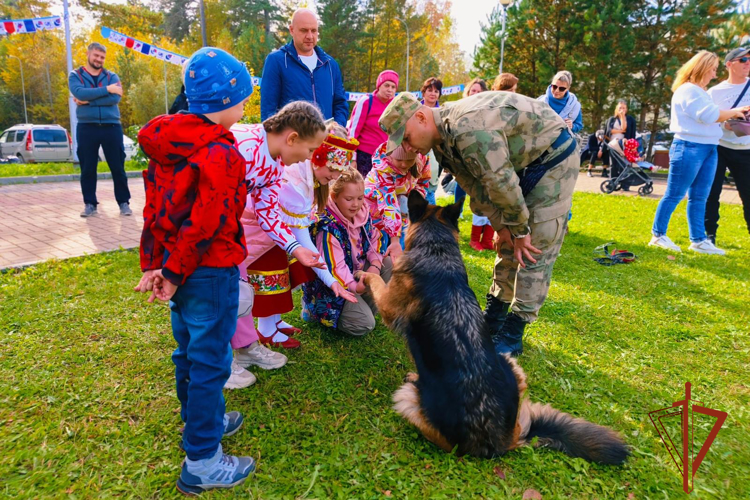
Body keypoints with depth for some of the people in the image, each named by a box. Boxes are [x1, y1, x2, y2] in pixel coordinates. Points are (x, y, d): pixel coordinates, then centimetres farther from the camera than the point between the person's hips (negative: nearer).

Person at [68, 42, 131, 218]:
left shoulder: (112, 76, 8)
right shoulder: (75, 76, 8)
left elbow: (115, 98, -10)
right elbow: (80, 93, -14)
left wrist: (88, 101, -11)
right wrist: (107, 89, -13)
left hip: (111, 127, 0)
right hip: (86, 128, 0)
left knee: (118, 167, 2)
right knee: (87, 169, 4)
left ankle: (124, 203, 11)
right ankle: (90, 204, 14)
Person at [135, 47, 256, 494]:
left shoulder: (166, 143, 8)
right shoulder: (221, 154, -19)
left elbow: (154, 206, 8)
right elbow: (206, 223, -22)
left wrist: (155, 264, 8)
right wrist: (175, 274, -12)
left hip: (180, 268, 9)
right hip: (210, 272, -9)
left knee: (190, 352, 22)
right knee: (209, 361, 2)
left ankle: (202, 420, 43)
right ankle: (201, 463, 15)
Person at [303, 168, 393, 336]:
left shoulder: (362, 215, -4)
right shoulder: (327, 228, -28)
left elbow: (374, 242, 3)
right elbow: (334, 269, -31)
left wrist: (375, 265, -16)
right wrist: (355, 287, -46)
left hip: (357, 272, 8)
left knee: (389, 263, -5)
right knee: (364, 325, -17)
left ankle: (367, 306, 2)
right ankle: (317, 310, 4)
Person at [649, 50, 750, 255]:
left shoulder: (700, 91, 21)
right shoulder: (688, 90, -11)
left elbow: (708, 117, 19)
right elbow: (709, 115, -17)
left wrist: (731, 115, 5)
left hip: (708, 148, 10)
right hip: (689, 148, -10)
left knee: (699, 198, 9)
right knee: (674, 195, -5)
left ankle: (698, 240, 14)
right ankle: (658, 236, 3)